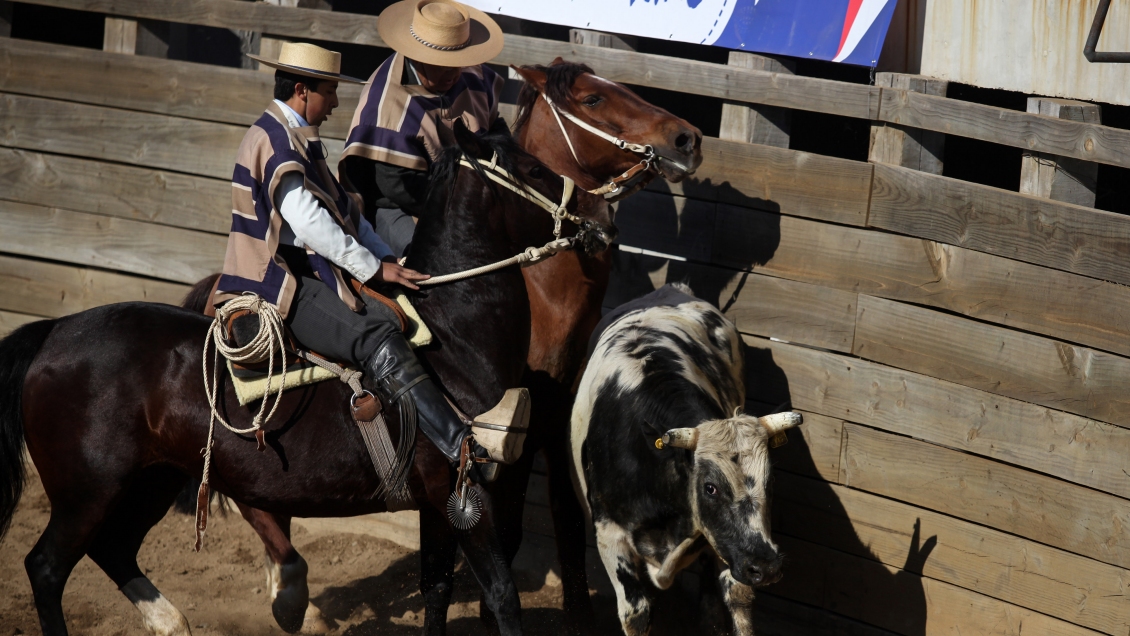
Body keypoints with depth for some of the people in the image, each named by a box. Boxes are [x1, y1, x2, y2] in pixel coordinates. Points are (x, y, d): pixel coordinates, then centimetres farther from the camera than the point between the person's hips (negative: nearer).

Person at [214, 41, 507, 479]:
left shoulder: (297, 140, 22)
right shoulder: (275, 139, -12)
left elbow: (343, 209, 20)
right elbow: (306, 220, -21)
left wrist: (385, 259, 7)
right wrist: (373, 268, -16)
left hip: (305, 276, 11)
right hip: (279, 284, -11)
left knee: (392, 319, -5)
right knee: (376, 338, -27)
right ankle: (461, 450, -38)